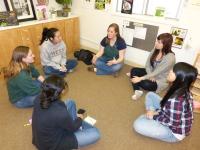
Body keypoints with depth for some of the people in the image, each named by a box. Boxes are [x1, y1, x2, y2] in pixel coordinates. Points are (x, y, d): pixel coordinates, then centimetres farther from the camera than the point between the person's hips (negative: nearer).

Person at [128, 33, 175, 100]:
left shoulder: (170, 57, -26)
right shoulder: (155, 50, -6)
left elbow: (157, 72, -28)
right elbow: (148, 64, -3)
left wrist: (140, 78, -29)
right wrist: (150, 75, -21)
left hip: (160, 81, -6)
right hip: (151, 73, 7)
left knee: (145, 84, -34)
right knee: (134, 70, -15)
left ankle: (133, 75, -4)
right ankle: (138, 91, -27)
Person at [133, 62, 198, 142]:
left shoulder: (176, 100, -37)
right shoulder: (182, 90, -9)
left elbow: (172, 123, -27)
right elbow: (168, 107, 5)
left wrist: (154, 116, -14)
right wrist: (156, 112, -6)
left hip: (175, 132, -8)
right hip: (172, 117, 8)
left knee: (138, 124, -22)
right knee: (150, 95, 6)